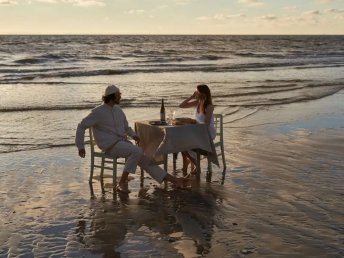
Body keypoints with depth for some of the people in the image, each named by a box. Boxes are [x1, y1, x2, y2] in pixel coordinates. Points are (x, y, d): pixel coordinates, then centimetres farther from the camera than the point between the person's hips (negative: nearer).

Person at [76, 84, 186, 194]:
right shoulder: (98, 112, -7)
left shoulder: (118, 110, 14)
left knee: (144, 159, -5)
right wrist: (80, 146, -9)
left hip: (122, 142, 7)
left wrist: (133, 135, 4)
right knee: (137, 151, -28)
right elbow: (81, 126, -5)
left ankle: (173, 179, -6)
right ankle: (122, 183, -25)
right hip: (110, 145, -7)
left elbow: (126, 127, 26)